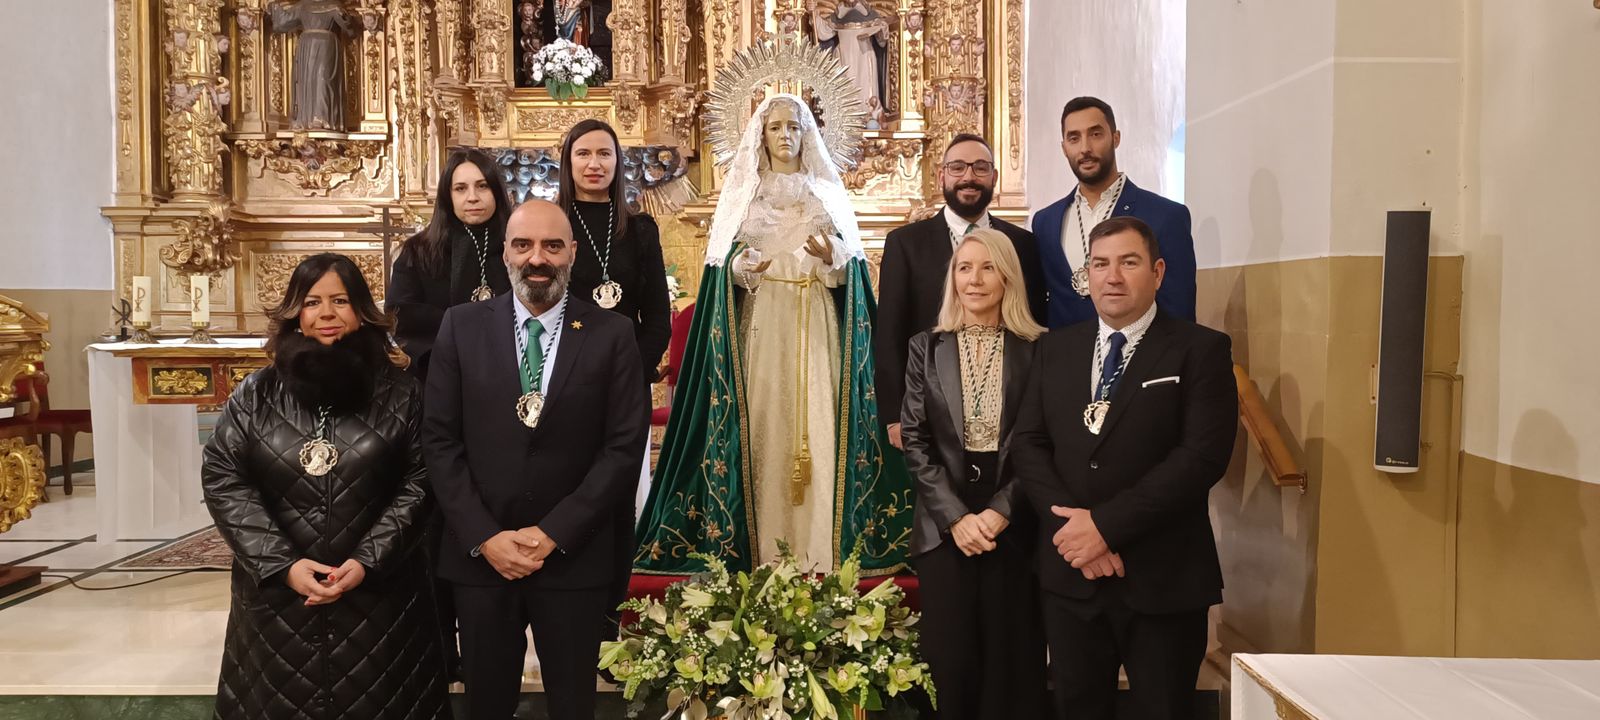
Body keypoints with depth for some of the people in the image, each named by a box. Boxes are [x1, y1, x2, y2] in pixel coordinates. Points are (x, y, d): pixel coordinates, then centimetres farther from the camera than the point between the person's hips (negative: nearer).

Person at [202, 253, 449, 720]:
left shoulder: (399, 393, -2)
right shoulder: (256, 395, 2)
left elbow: (418, 484, -4)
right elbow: (222, 481, -2)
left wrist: (368, 561, -13)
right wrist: (282, 564, -11)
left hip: (379, 593, -1)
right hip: (277, 594, 1)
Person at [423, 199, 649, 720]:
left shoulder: (611, 334, -3)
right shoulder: (461, 327, 1)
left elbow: (625, 446, -7)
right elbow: (440, 441, -1)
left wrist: (554, 534, -12)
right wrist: (485, 537, -10)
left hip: (574, 556, -1)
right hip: (479, 554, 1)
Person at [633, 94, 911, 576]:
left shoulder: (828, 191, 12)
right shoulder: (742, 192, 10)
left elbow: (850, 263, 7)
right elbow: (723, 265, 5)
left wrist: (831, 256, -14)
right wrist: (742, 267, -15)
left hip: (816, 323, 1)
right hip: (762, 323, 0)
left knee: (818, 427, -5)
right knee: (762, 426, -5)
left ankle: (819, 554, -1)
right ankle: (762, 552, 1)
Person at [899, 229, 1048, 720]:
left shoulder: (1037, 349, 1)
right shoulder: (926, 347, 5)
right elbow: (914, 440, 0)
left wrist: (1001, 512, -12)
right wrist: (956, 517, -10)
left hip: (1013, 528, -1)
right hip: (944, 527, 1)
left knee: (1011, 663, 6)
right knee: (952, 662, 6)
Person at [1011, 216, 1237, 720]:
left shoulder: (1200, 350, -5)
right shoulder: (1055, 349, 9)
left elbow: (1203, 455, -15)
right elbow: (1027, 443, 4)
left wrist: (1106, 524, -18)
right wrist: (1071, 525, -12)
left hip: (1162, 580, -3)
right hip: (1069, 573, 4)